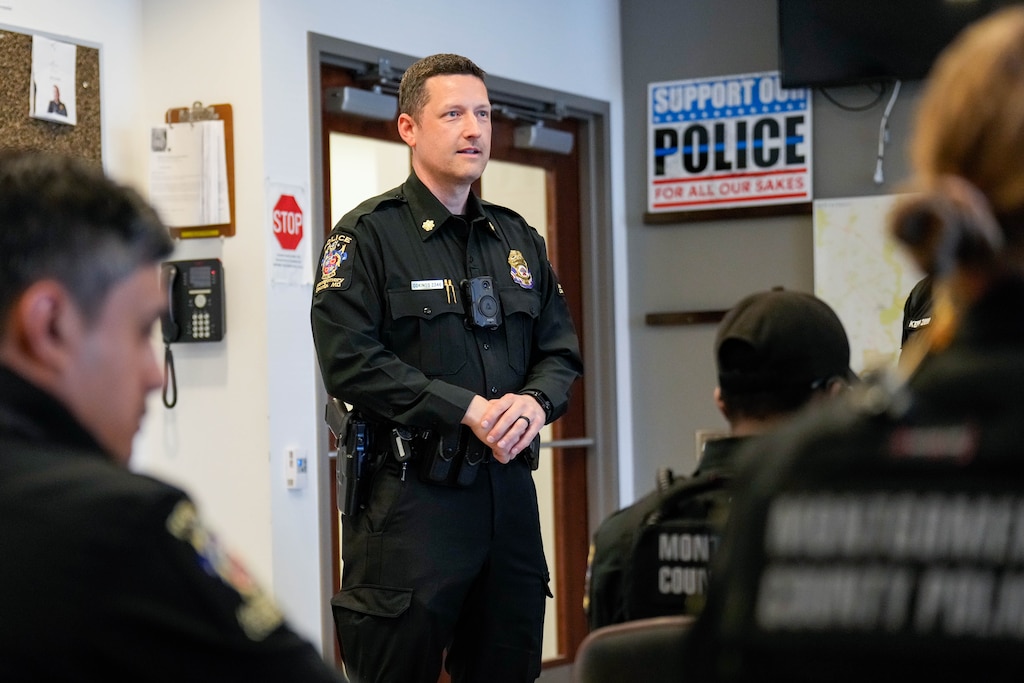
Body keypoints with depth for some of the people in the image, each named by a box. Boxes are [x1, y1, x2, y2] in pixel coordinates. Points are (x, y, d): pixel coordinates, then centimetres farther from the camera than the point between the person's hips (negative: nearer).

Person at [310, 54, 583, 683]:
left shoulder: (518, 238, 16)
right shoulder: (369, 235, -4)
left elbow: (561, 348, 15)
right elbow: (350, 362, -14)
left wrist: (537, 400, -8)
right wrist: (467, 409, -17)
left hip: (509, 489, 6)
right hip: (409, 495, -6)